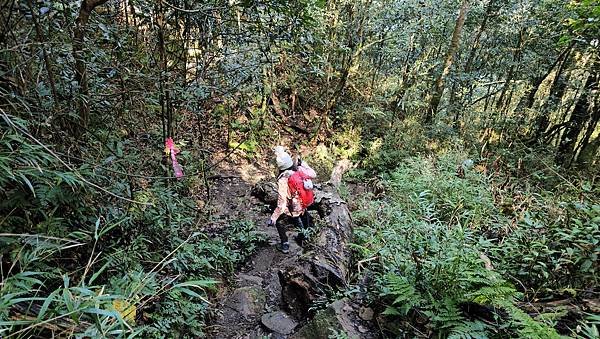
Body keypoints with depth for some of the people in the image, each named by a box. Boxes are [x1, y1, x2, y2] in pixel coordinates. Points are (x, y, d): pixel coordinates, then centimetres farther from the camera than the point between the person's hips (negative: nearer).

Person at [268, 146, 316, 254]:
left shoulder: (283, 181, -33)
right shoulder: (300, 170, -19)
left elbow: (282, 204, -31)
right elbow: (313, 175, 0)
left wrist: (273, 218, -23)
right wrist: (303, 163, 9)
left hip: (292, 210, -5)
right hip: (304, 205, 5)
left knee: (279, 222, 22)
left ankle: (285, 245, 29)